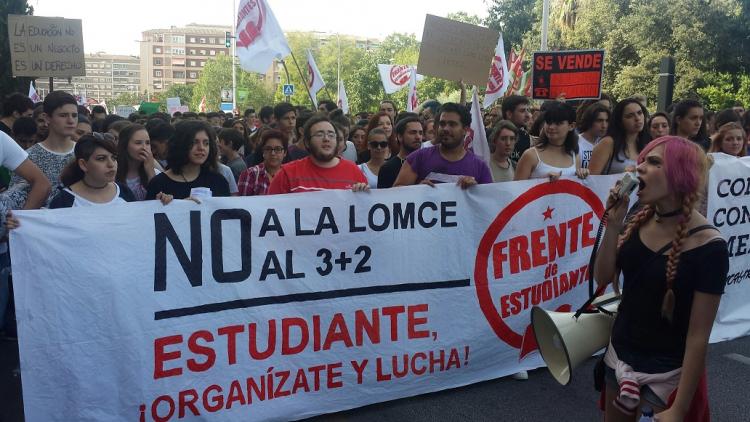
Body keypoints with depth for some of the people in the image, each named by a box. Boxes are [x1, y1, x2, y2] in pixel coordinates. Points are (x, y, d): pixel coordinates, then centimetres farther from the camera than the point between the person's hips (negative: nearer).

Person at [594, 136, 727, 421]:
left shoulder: (707, 245, -21)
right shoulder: (640, 219, -5)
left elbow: (699, 335, -19)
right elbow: (602, 279, -4)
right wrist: (613, 225, -17)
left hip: (668, 372, -5)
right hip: (620, 357, 6)